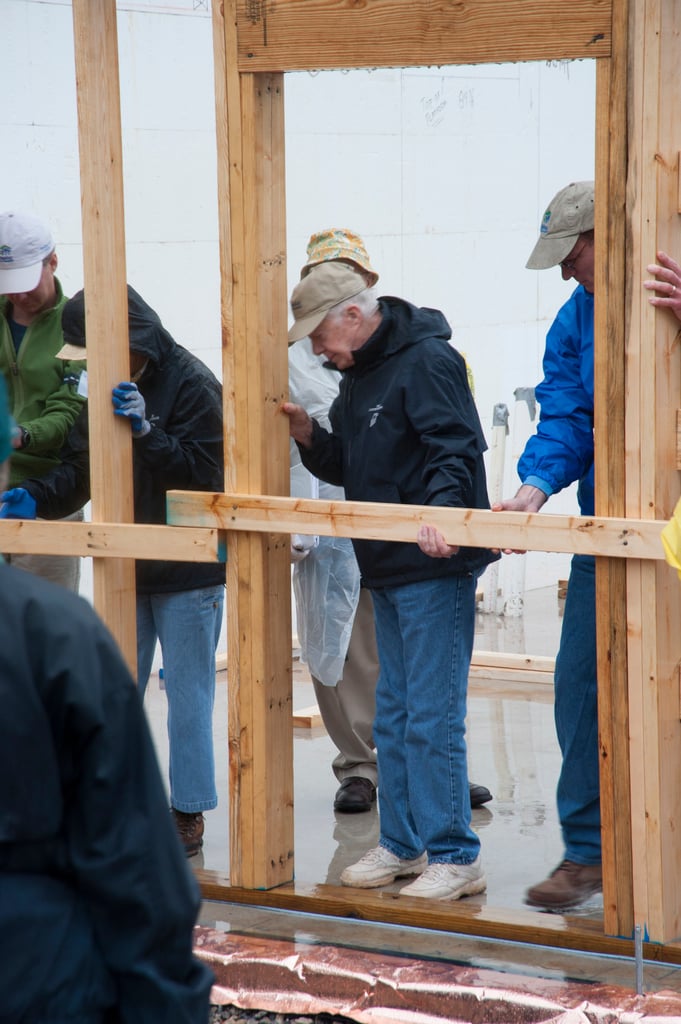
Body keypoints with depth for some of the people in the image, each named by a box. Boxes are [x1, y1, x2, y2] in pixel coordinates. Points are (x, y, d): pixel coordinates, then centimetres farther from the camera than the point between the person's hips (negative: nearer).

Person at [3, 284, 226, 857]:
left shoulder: (191, 385, -13)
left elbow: (204, 471, -20)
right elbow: (80, 467, 12)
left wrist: (147, 432, -29)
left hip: (188, 573, -7)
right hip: (127, 569, 7)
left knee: (188, 697, 1)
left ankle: (188, 814, 10)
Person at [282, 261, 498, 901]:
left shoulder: (427, 361, -14)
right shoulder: (358, 375, 16)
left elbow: (456, 450, -22)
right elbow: (348, 468, 21)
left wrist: (441, 511, -37)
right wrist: (310, 437, 4)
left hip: (435, 567, -10)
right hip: (388, 569, 10)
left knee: (432, 717, -8)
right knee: (393, 715, 15)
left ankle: (454, 858, -1)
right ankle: (402, 845, 25)